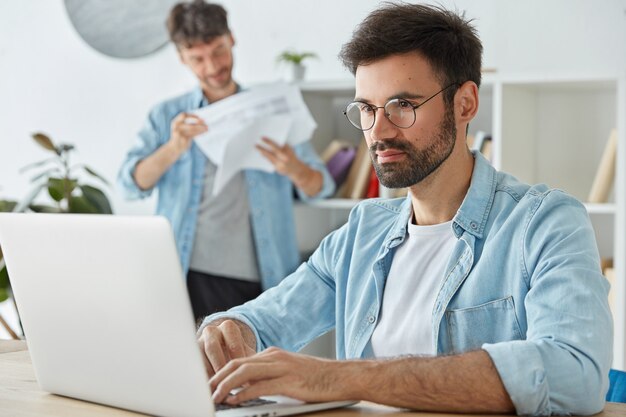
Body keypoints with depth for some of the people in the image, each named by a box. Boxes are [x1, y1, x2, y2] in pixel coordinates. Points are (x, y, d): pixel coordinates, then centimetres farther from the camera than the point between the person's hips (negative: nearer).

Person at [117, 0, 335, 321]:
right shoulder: (167, 117, 10)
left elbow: (321, 188, 6)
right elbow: (130, 185, -3)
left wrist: (295, 170, -17)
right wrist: (173, 149, -22)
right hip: (189, 279, 0)